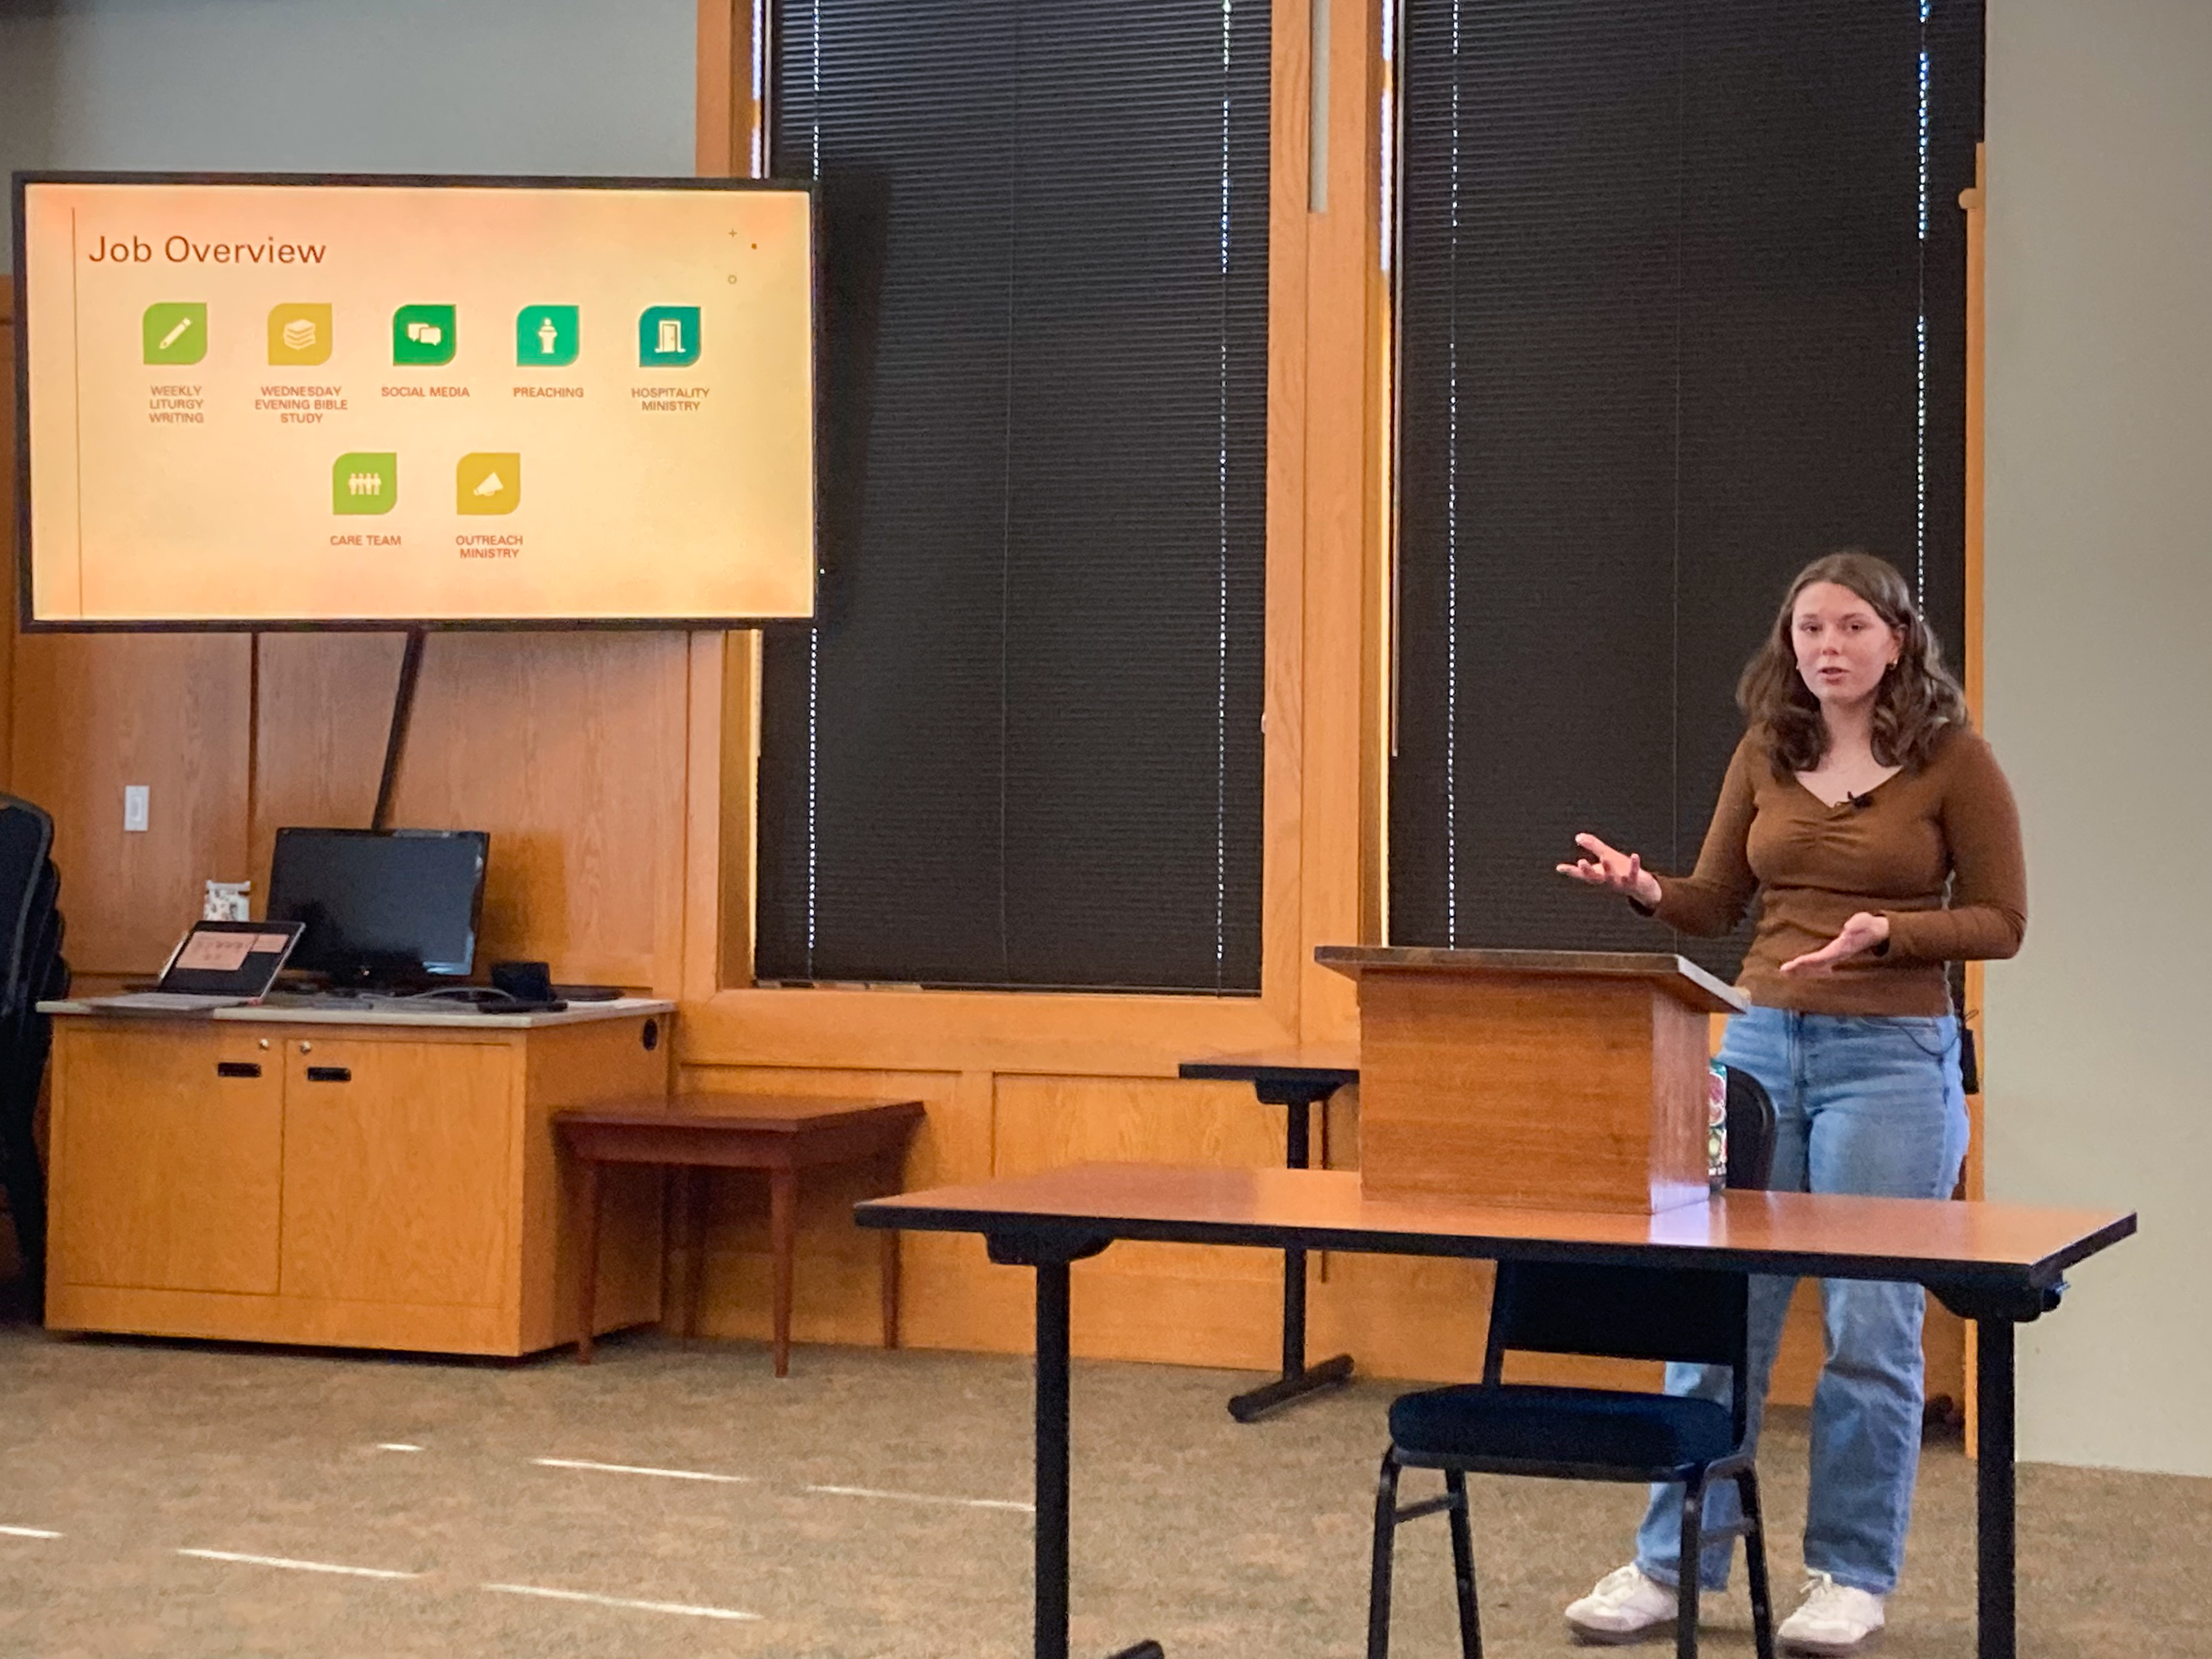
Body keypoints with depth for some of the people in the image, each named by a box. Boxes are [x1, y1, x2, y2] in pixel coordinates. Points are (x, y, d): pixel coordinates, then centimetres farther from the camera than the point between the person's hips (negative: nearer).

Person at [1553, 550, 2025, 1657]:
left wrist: (1888, 932, -20)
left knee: (1870, 1327, 1)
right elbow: (1715, 906, 12)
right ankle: (1671, 1564, 14)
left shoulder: (1954, 761, -5)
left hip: (1892, 1061, -4)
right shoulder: (1765, 754, 7)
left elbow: (2001, 922, -3)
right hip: (1759, 1043, 4)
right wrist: (1648, 892, -10)